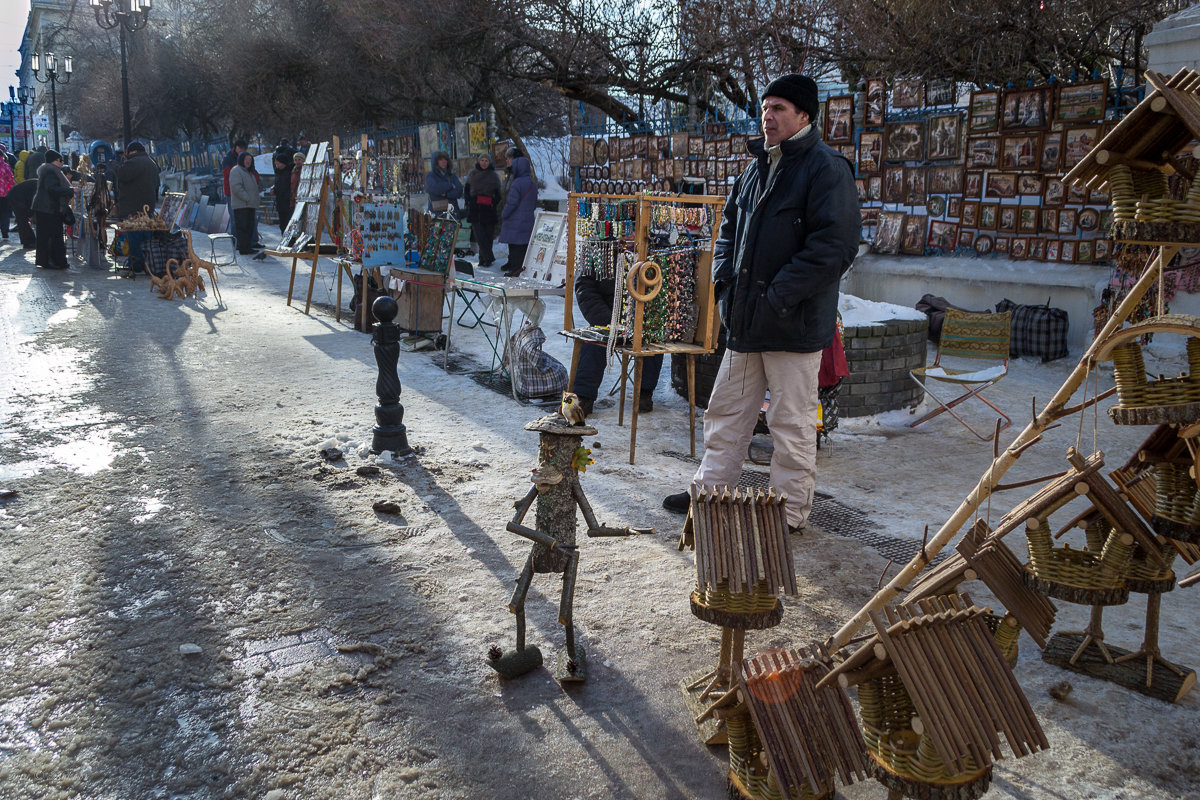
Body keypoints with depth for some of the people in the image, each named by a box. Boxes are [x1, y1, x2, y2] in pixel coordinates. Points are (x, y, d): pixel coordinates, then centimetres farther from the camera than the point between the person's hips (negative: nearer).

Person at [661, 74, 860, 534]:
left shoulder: (826, 169, -11)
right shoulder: (757, 168, 15)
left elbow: (834, 246, -20)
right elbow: (730, 227, 25)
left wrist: (779, 295, -22)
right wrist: (724, 275, 7)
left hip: (795, 324, -8)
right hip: (744, 320, 8)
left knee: (792, 423, 3)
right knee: (726, 410, 16)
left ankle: (790, 513, 16)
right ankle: (711, 491, 30)